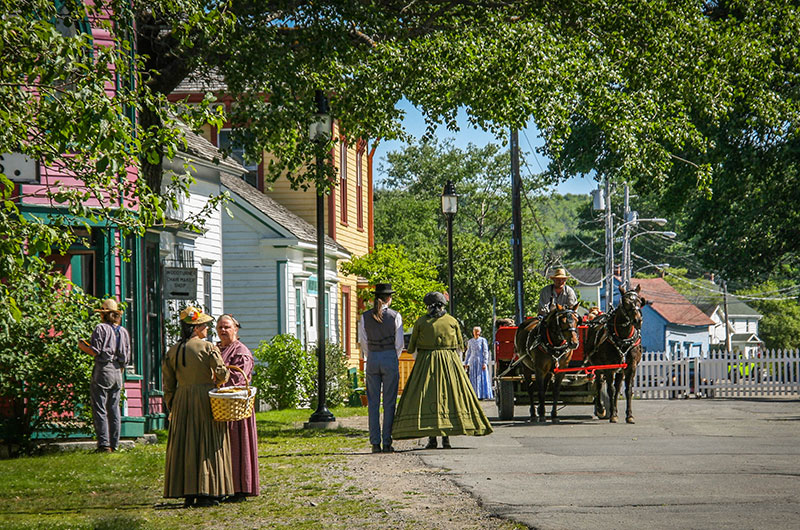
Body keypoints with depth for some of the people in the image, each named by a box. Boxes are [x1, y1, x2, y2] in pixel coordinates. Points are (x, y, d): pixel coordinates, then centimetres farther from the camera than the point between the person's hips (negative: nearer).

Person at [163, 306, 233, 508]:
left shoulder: (173, 351, 5)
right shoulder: (207, 347, -8)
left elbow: (168, 385, 7)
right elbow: (222, 373, -15)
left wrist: (171, 408, 14)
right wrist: (217, 379, 8)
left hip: (182, 402, 4)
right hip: (206, 399, -4)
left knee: (185, 446, 8)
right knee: (207, 445, 1)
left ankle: (187, 493, 8)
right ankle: (206, 493, -2)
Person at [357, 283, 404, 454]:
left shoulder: (364, 317, 2)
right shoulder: (395, 316, -4)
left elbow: (363, 342, 5)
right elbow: (400, 343, -2)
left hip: (372, 359, 2)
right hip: (390, 358, -2)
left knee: (373, 403, 5)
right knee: (389, 402, 1)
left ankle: (375, 443, 2)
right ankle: (387, 443, -2)